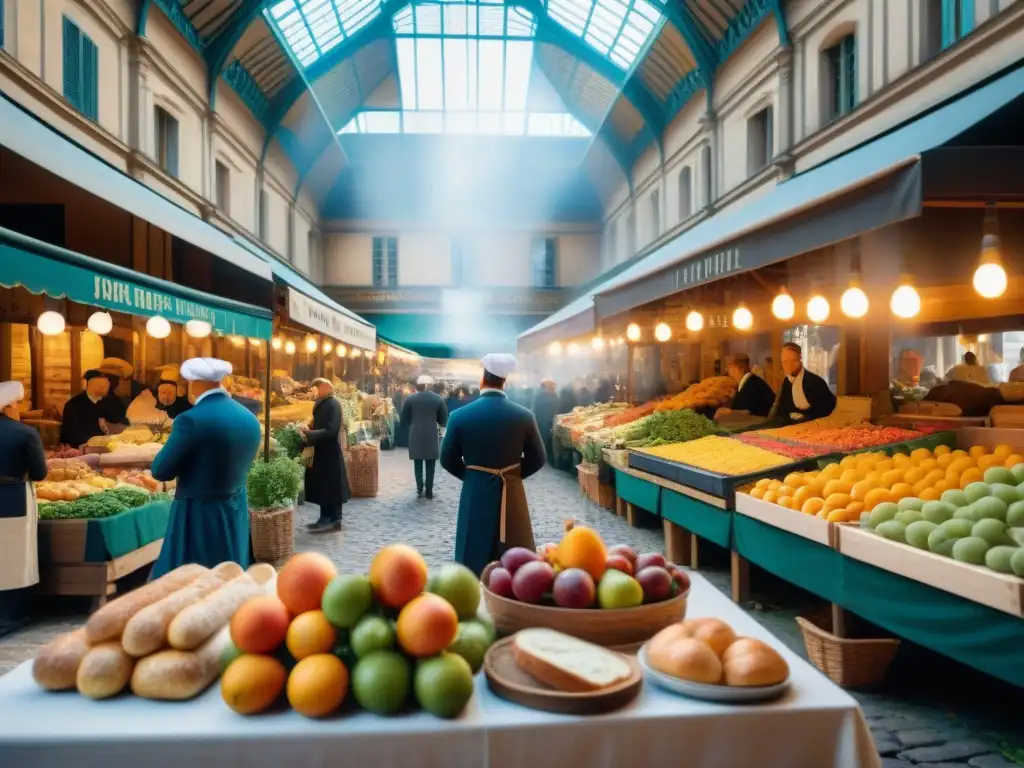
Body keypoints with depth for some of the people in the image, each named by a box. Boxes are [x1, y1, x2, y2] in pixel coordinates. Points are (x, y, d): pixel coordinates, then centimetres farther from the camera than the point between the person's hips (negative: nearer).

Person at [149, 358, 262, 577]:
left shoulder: (192, 419, -19)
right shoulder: (250, 419, 3)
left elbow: (161, 471, -11)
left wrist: (176, 444, 6)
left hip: (200, 516, -7)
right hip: (236, 515, 7)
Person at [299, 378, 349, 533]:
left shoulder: (333, 404, -16)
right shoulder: (322, 403, 12)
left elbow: (331, 430, -25)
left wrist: (308, 435, -28)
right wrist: (308, 429, 1)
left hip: (329, 452, -9)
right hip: (321, 452, 9)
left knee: (330, 486, -2)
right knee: (323, 486, 13)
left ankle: (333, 519, 5)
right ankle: (326, 518, 21)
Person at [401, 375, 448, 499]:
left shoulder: (410, 399, -2)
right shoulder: (438, 399, -2)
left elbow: (404, 418, 1)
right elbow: (443, 420, 0)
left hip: (416, 436, 0)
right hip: (432, 436, 0)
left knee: (418, 464, 8)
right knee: (430, 464, 7)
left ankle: (420, 489, 5)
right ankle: (429, 491, 8)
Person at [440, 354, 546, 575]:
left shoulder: (460, 415, -10)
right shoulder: (524, 416, -7)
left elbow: (448, 460, -1)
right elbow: (537, 459, 1)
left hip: (475, 495, -1)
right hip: (512, 496, 1)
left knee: (474, 563, 10)